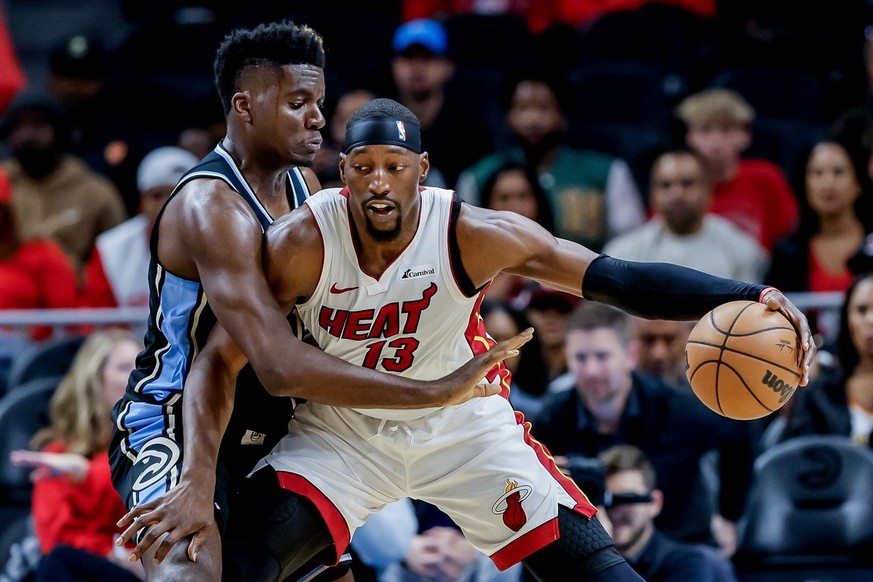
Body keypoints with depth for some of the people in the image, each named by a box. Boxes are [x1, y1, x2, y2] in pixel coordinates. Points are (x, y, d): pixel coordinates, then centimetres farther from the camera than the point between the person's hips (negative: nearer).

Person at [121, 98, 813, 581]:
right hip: (341, 428, 0)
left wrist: (747, 298, -37)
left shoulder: (472, 236, -24)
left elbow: (618, 279, -25)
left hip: (463, 424, 1)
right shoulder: (303, 244, -24)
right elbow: (220, 361, -20)